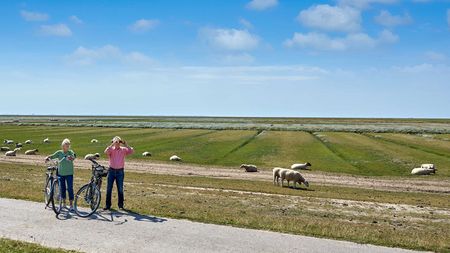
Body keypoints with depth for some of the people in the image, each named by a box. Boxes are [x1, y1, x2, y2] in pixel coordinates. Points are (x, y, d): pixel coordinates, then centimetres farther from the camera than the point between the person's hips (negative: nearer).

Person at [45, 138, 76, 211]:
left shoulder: (71, 152, -4)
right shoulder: (59, 152, 3)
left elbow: (73, 157, -22)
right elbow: (52, 156, -4)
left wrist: (72, 157, -45)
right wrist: (47, 157, -25)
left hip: (69, 173, -2)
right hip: (61, 173, 2)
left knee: (70, 189, -2)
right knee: (62, 189, 10)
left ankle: (71, 205, 5)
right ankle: (63, 204, 26)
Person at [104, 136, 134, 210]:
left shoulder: (124, 149, 1)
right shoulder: (111, 149, 0)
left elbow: (132, 151, -14)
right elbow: (106, 152, -22)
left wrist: (125, 144, -19)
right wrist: (112, 144, -24)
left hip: (120, 171, 0)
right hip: (111, 171, 0)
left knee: (120, 189, 6)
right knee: (109, 189, 4)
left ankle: (120, 205, 17)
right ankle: (108, 205, 13)